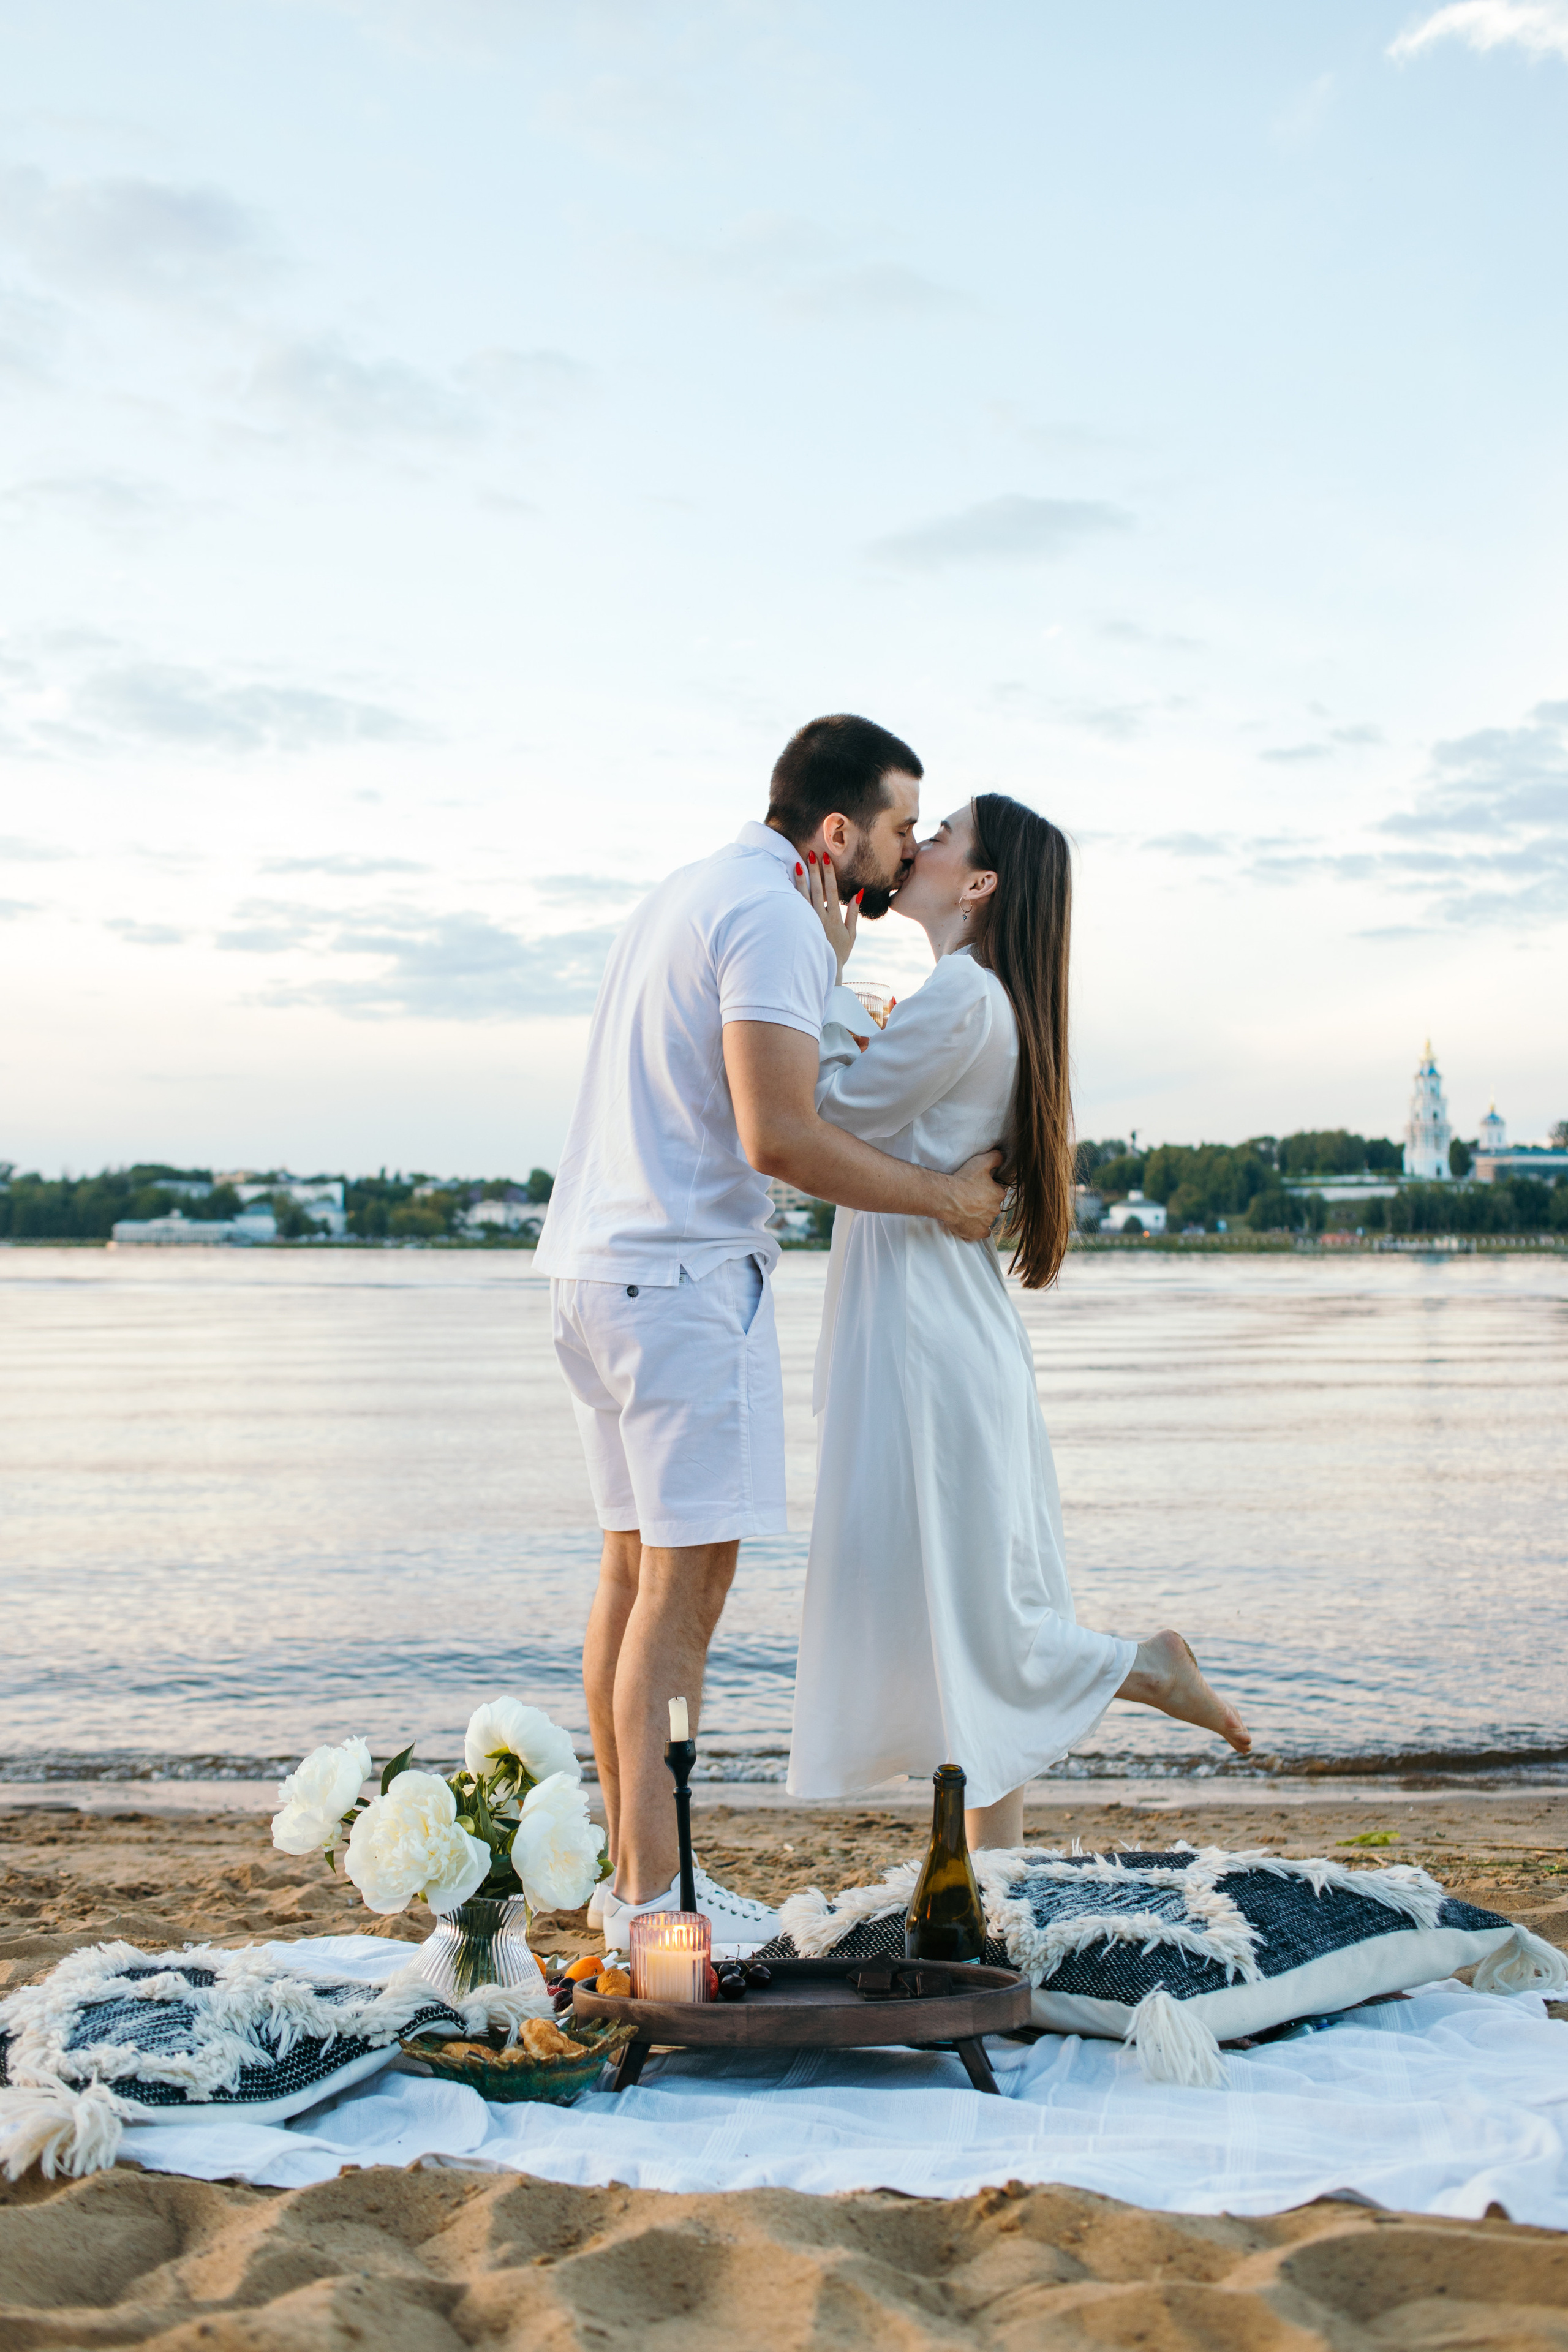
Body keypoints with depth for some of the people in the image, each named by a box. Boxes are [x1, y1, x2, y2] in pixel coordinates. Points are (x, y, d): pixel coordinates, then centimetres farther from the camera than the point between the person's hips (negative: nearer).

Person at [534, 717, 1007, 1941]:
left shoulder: (693, 892, 20)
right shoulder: (774, 917, -11)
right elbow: (776, 1138, -20)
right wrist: (940, 1194, -10)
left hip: (595, 1260, 10)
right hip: (685, 1270, -10)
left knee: (636, 1568, 12)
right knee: (685, 1577, -6)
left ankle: (634, 1870, 19)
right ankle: (654, 1891, -2)